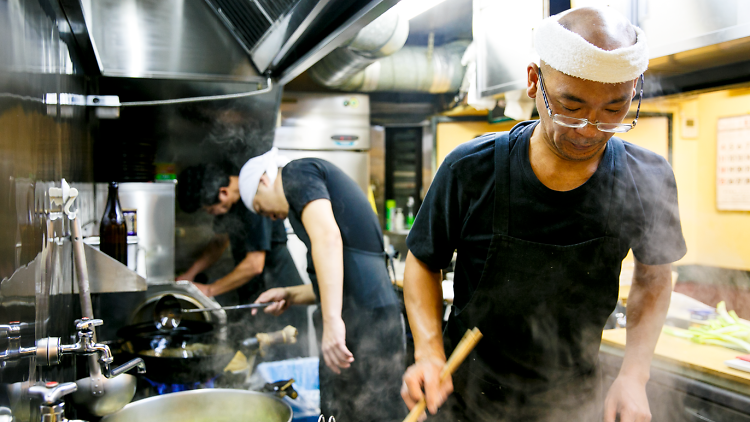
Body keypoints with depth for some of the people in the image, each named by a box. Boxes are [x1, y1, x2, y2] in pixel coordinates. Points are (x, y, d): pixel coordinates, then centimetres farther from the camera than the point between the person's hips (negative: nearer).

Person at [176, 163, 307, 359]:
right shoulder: (228, 204, 5)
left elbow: (254, 265, -23)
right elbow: (220, 241, 22)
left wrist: (209, 290, -12)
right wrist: (190, 273, 9)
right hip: (251, 298, 9)